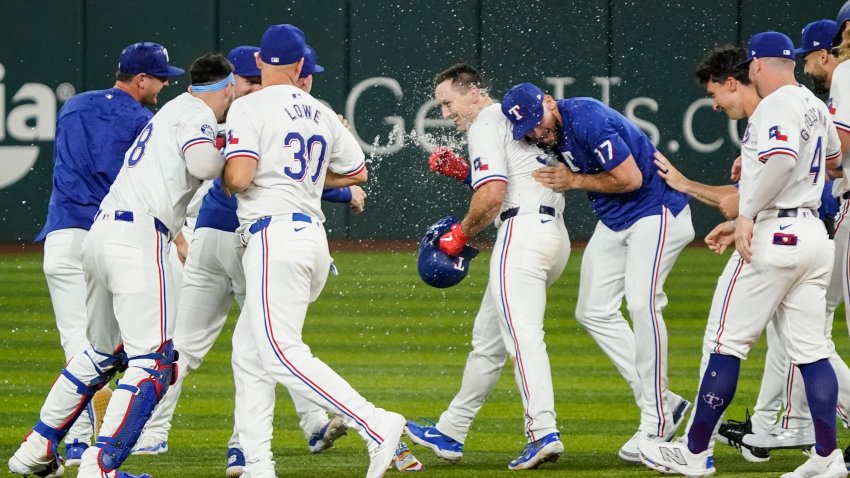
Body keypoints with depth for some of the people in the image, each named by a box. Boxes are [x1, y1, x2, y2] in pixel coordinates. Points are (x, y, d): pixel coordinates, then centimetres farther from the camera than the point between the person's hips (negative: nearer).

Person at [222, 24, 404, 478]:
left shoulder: (249, 107, -6)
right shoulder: (321, 114, 15)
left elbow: (238, 178, -16)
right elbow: (357, 171, 24)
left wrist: (225, 170, 7)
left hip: (273, 235, -8)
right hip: (313, 237, 8)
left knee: (282, 355, -13)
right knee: (247, 351, 15)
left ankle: (376, 424, -25)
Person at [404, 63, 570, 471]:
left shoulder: (485, 125, -5)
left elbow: (492, 196, -15)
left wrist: (461, 233, -1)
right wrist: (462, 170, 18)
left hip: (523, 231, -10)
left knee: (522, 334, -19)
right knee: (488, 338, 17)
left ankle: (544, 433, -33)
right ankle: (451, 433, 24)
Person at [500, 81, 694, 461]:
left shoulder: (587, 118, -26)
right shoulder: (549, 132, 0)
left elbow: (630, 178, -26)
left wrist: (575, 181, -16)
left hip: (656, 211, -10)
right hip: (614, 223, 10)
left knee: (641, 302, -22)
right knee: (594, 312, 6)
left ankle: (656, 420, -17)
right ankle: (663, 402, 8)